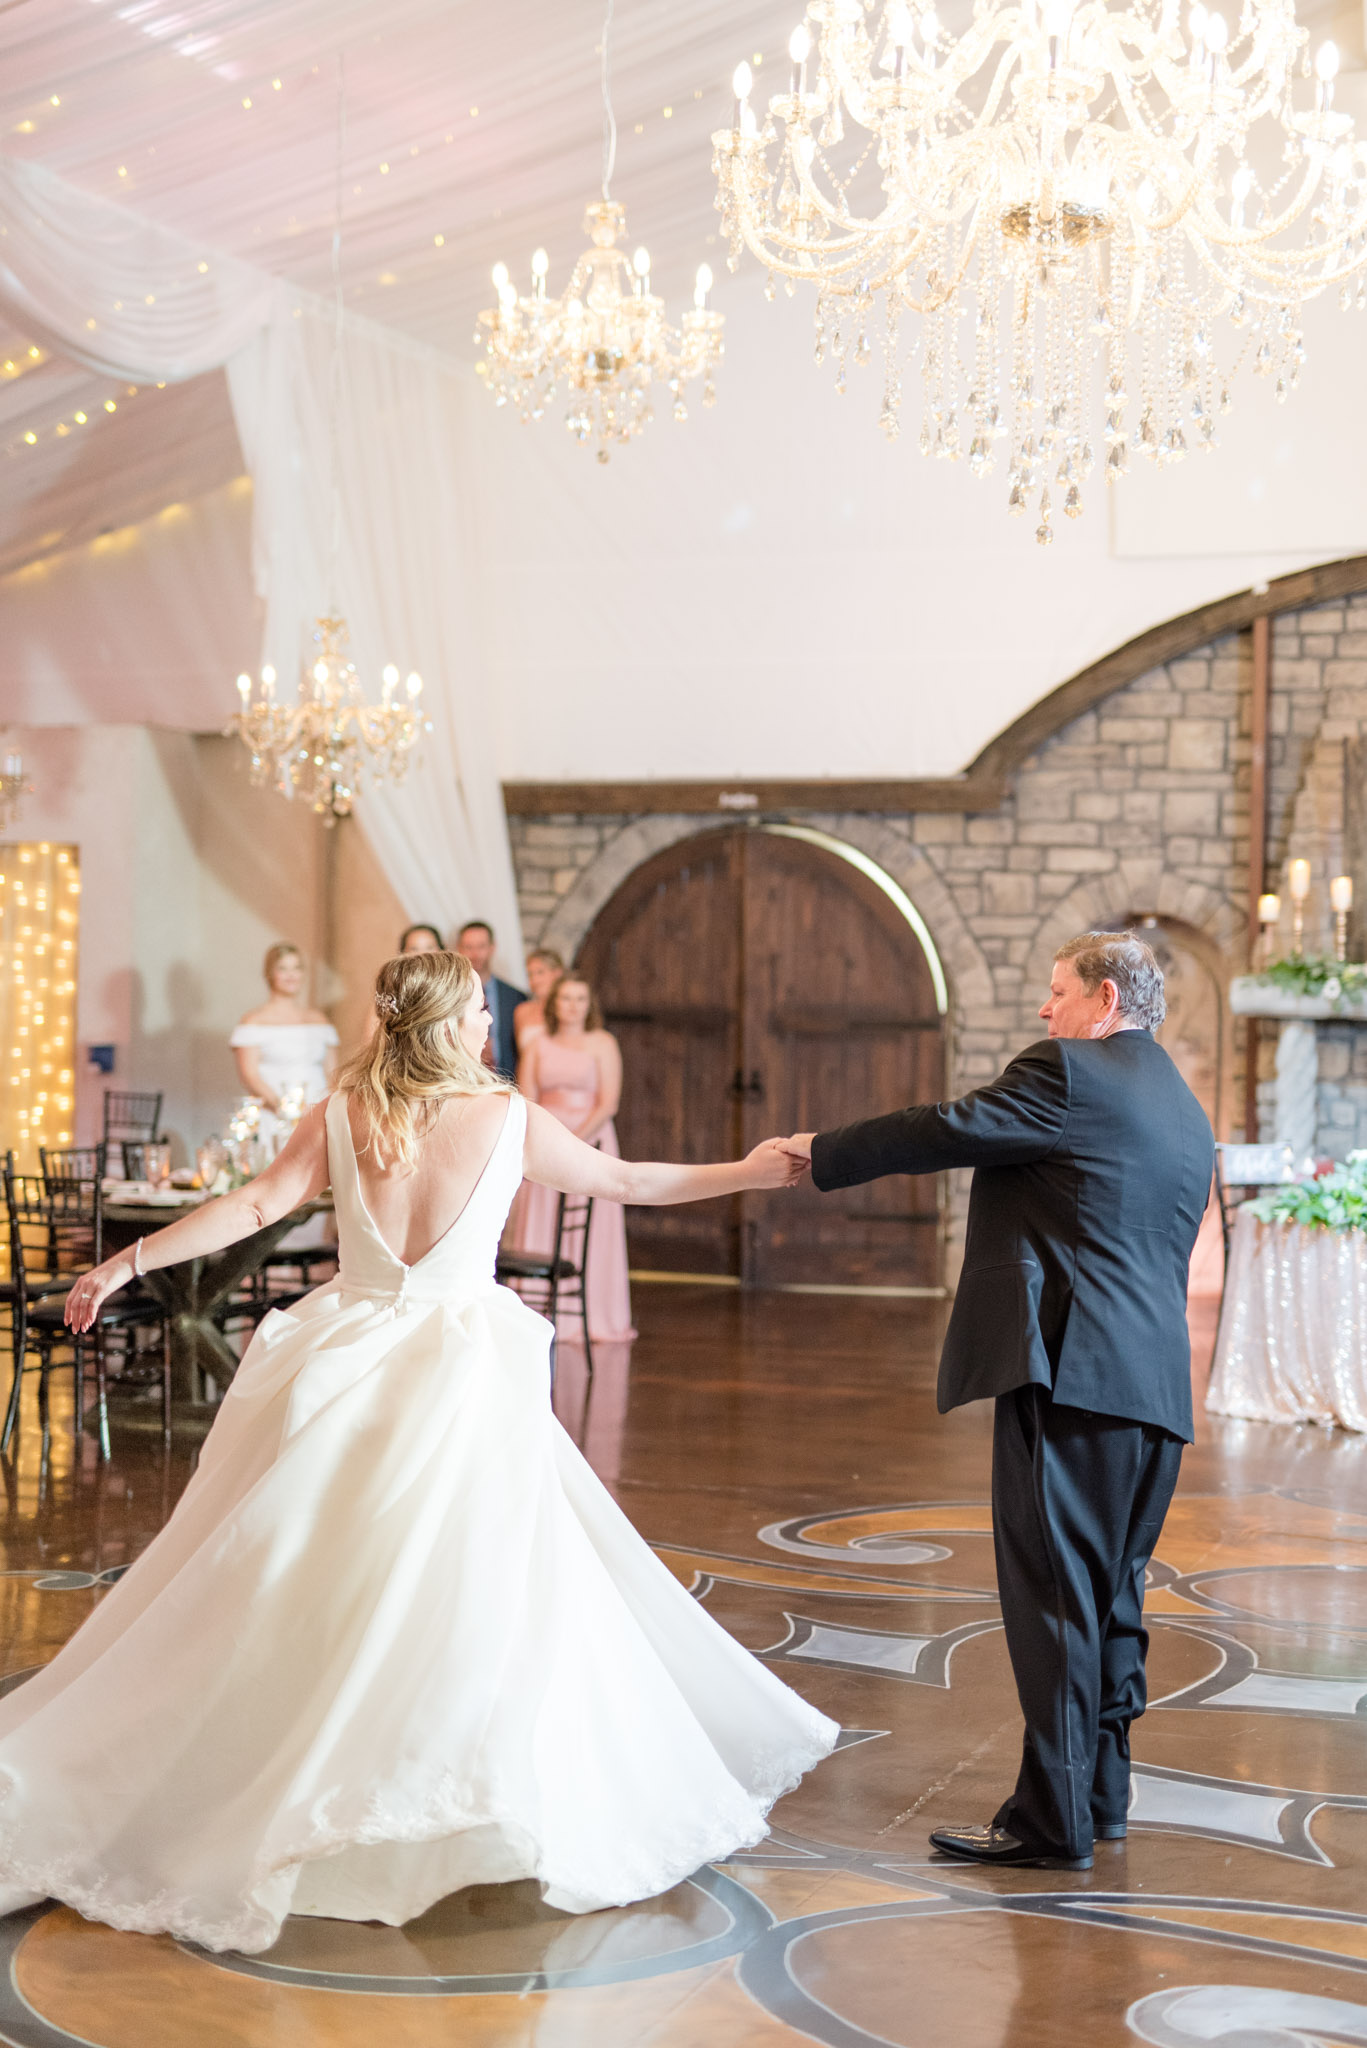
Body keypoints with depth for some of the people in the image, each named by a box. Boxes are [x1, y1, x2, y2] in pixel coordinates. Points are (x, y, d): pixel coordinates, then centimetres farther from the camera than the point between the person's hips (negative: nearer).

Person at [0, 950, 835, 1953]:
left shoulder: (342, 1116, 0)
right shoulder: (508, 1118, -3)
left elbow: (253, 1209, -5)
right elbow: (625, 1180, 7)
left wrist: (130, 1261, 1)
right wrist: (750, 1170, 17)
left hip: (347, 1377, 2)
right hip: (463, 1373, -2)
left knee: (300, 1588, 11)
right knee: (479, 1593, 2)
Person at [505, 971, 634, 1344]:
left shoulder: (602, 1044, 2)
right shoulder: (538, 1047, 11)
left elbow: (608, 1104, -6)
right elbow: (527, 1103, 5)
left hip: (590, 1141, -3)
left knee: (590, 1233, -4)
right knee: (540, 1231, -1)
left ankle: (594, 1320, 2)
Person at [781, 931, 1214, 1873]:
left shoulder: (1068, 1074, -7)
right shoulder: (1187, 1114, 20)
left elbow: (944, 1131, -7)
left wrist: (820, 1152, 4)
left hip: (1069, 1371, -9)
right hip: (1158, 1383, 9)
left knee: (1054, 1595, -5)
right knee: (1114, 1595, 15)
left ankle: (1053, 1820, -3)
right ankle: (1102, 1795, 23)